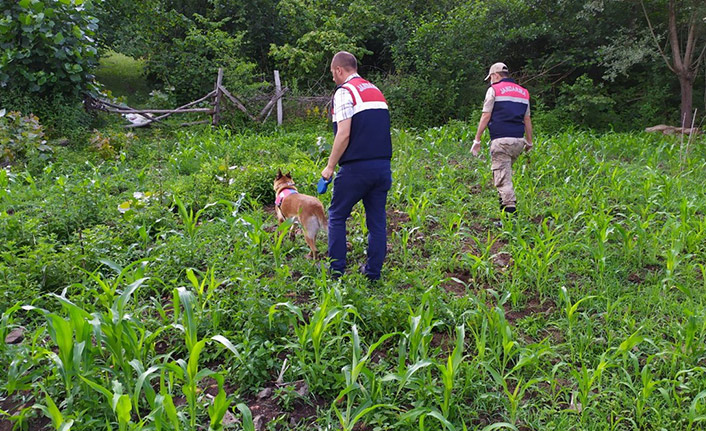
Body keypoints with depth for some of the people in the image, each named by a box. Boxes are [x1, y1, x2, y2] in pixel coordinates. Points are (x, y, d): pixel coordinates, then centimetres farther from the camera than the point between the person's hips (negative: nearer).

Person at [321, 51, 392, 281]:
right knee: (377, 220, 10)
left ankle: (336, 272, 8)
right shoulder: (376, 91, 19)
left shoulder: (344, 92, -6)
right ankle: (373, 272, 16)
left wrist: (330, 167, -7)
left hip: (357, 167, -7)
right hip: (383, 165, 7)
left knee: (337, 216, 8)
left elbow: (343, 134, -15)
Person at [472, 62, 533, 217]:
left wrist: (477, 140, 0)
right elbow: (527, 119, 20)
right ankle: (507, 203, 21)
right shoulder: (523, 92, 19)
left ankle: (510, 210, -14)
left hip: (501, 140, -6)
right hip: (519, 140, 6)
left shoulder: (494, 89, 1)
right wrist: (529, 142, 27)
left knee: (502, 177, -7)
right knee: (506, 171, 23)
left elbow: (485, 116, -3)